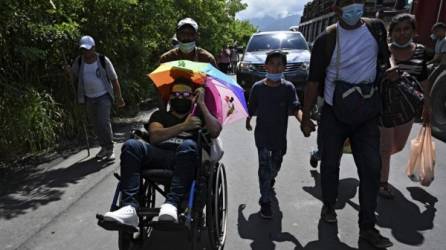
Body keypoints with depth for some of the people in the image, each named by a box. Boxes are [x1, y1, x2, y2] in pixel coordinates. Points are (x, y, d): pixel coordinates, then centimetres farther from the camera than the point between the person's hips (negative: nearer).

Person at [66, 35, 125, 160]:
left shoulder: (103, 60, -9)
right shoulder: (79, 61, 1)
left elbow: (114, 79, -4)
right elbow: (75, 78, 8)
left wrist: (119, 97, -3)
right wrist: (69, 71, -15)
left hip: (104, 96, -4)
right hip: (89, 98, 4)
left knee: (104, 123, -14)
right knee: (96, 124, 10)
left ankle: (110, 150, 0)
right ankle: (104, 147, 27)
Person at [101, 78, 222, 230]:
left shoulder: (198, 116, 26)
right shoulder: (160, 115, 28)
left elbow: (215, 132, 6)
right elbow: (154, 136, 6)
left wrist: (201, 104, 3)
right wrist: (183, 126, -6)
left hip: (185, 160, -1)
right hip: (159, 156, 2)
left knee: (188, 145, -35)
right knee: (131, 146, -25)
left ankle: (171, 203, -45)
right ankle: (129, 208, -36)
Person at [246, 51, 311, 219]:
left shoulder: (288, 87, -9)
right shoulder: (258, 87, -8)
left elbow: (295, 108, -18)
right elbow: (251, 109, 6)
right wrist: (248, 121, 18)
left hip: (280, 134, 2)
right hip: (262, 133, -2)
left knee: (276, 164, 20)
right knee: (265, 165, -9)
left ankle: (270, 179, 55)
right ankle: (265, 201, 0)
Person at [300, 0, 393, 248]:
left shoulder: (377, 28, 2)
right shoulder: (326, 39, -6)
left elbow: (385, 58, 22)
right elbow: (314, 81, -5)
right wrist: (306, 117, -6)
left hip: (367, 113, 2)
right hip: (334, 113, -2)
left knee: (371, 168, 0)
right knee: (330, 164, 8)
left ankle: (368, 227, 12)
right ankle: (329, 206, 33)